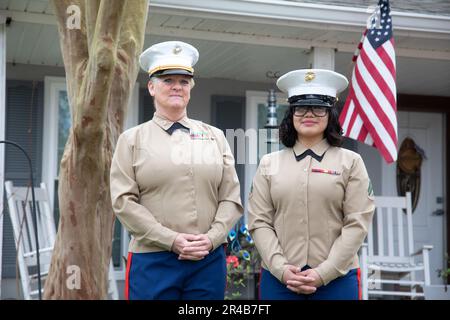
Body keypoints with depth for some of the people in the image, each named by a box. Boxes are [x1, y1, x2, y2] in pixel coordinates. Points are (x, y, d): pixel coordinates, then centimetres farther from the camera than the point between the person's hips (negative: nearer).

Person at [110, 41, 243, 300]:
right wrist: (173, 241, -12)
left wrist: (210, 239, -9)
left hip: (209, 259, 2)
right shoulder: (132, 139, 4)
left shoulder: (215, 137, 11)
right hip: (152, 261, -2)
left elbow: (231, 198, 7)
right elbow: (124, 202, -5)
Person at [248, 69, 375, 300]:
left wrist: (323, 273, -11)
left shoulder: (351, 162, 3)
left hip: (336, 279, -1)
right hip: (278, 279, 1)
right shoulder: (269, 164, 7)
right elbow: (259, 222, 2)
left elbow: (357, 224, -3)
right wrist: (281, 269, -10)